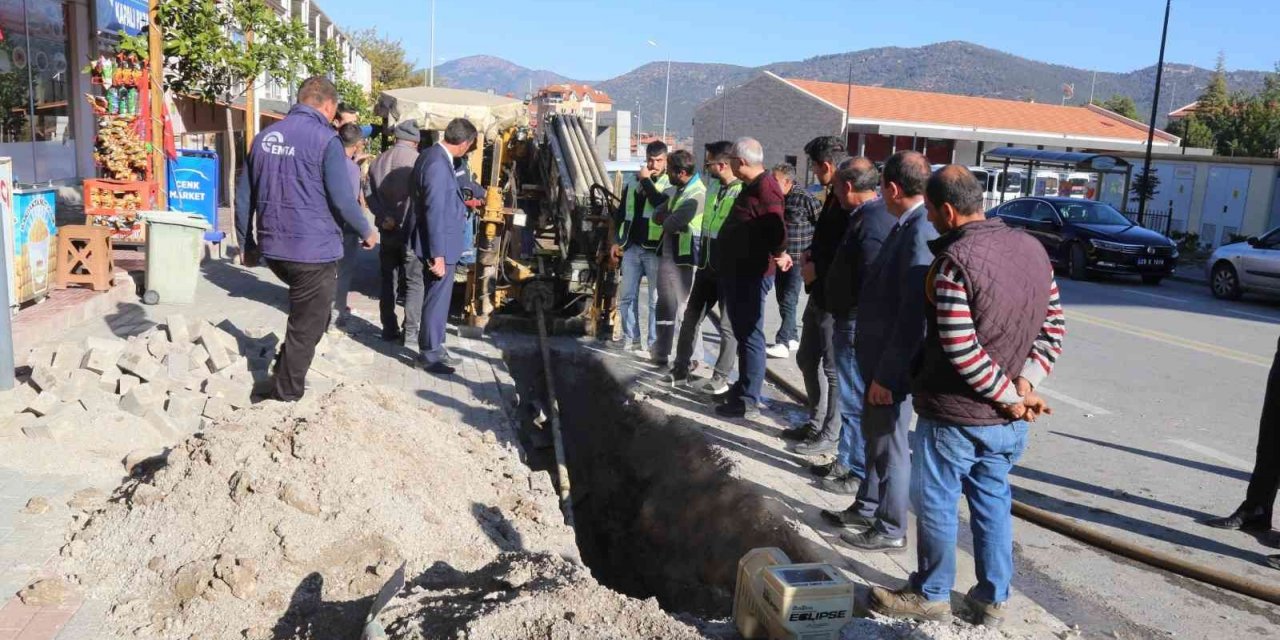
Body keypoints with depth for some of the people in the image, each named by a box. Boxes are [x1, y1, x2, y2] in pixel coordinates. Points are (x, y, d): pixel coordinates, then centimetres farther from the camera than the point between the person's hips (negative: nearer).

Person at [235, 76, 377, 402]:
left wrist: (247, 243, 20)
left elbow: (243, 196, 11)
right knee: (307, 327, 8)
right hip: (314, 250, -7)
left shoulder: (265, 136, 9)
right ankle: (286, 395, 17)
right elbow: (342, 200, -14)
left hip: (274, 249, 7)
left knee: (305, 316, 29)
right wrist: (367, 231, 2)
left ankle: (287, 371, 28)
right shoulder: (325, 139, -11)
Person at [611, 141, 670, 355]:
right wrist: (617, 241, 14)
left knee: (656, 300, -1)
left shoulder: (671, 185, -3)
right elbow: (622, 213, 19)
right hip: (632, 248, 5)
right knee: (627, 296, 9)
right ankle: (630, 339, 19)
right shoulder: (633, 183, 13)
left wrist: (647, 180, -16)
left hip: (655, 250, -5)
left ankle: (653, 344, 4)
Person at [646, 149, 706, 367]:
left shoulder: (696, 195, -20)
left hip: (683, 259, -9)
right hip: (667, 255, 9)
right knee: (665, 303, 16)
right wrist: (645, 180, 14)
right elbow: (660, 202, 23)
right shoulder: (678, 189, 8)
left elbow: (671, 224, -24)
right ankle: (660, 351, 28)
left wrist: (661, 217, -3)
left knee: (684, 307, -3)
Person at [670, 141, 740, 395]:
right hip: (707, 266, 8)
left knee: (727, 325, 4)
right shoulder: (714, 189, 10)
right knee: (691, 318, 12)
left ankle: (721, 377, 14)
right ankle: (681, 369, 23)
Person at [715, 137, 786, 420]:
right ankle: (743, 386, 31)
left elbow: (777, 227, -29)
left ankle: (748, 401, 0)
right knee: (742, 332, 18)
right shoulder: (751, 186, 14)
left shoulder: (765, 188, -19)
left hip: (751, 274, -10)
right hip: (738, 271, 10)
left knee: (750, 335, -5)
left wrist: (778, 255, -13)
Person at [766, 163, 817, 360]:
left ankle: (782, 344, -8)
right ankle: (792, 338, 25)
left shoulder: (805, 199, -13)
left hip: (798, 259, -7)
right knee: (782, 299, 13)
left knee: (788, 301, -9)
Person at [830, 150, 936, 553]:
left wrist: (887, 374, -23)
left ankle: (890, 529, 21)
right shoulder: (908, 226, 7)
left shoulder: (921, 233, -24)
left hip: (894, 362, -10)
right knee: (874, 433, 22)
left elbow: (914, 313, -27)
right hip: (879, 354, 10)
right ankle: (867, 507, 40)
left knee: (889, 444, 5)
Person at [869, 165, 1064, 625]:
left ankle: (931, 595, 25)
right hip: (1008, 419, 7)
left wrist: (1009, 395, -13)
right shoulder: (1033, 248, 3)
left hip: (954, 415, -7)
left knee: (937, 505, 9)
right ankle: (993, 598, 30)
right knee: (993, 502, 19)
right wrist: (1025, 382, -3)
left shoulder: (954, 261, -21)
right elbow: (1054, 325, 6)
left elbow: (961, 351, -24)